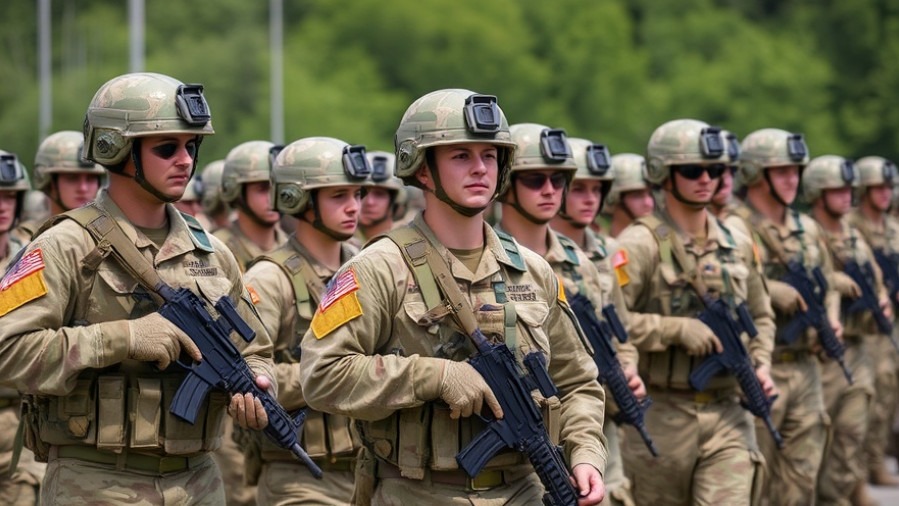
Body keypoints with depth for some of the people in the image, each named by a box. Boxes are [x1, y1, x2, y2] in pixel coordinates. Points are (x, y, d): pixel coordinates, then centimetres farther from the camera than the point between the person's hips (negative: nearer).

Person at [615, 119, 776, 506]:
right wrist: (678, 329, -21)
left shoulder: (738, 245, 11)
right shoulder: (641, 244, -9)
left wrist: (760, 364, 7)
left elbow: (760, 316, 25)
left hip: (727, 412, 4)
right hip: (662, 415, -4)